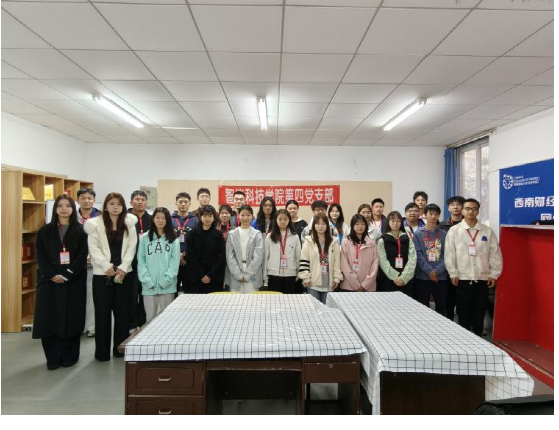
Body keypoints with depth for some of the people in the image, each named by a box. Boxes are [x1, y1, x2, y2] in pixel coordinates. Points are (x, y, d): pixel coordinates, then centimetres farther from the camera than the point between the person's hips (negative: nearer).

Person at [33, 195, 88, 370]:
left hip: (73, 281, -1)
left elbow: (82, 257, -4)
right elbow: (40, 256, 1)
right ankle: (53, 358, 13)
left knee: (71, 318, 1)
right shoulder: (45, 231, 8)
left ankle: (69, 357, 14)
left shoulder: (80, 231, 3)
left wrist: (66, 275, -15)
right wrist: (52, 274, -13)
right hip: (49, 281, 2)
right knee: (49, 318, 0)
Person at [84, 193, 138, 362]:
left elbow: (131, 248, 1)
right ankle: (102, 351, 16)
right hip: (102, 274, -1)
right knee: (102, 313, 3)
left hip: (124, 273, 2)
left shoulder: (129, 224, 6)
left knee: (123, 312, 6)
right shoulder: (96, 224, 2)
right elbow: (94, 248, -5)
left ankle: (120, 348, 20)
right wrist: (107, 266, -14)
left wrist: (122, 267, -9)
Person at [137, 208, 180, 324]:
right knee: (150, 316, 8)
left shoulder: (174, 239, 4)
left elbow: (175, 262, -2)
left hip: (167, 285, -1)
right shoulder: (145, 238, 7)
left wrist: (165, 280, -11)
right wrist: (147, 281, -9)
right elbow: (141, 261, 1)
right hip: (149, 286, 1)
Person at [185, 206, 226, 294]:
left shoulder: (218, 235, 5)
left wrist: (210, 275, -9)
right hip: (195, 278, 0)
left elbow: (221, 257, 0)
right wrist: (201, 275, -9)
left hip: (215, 278, 0)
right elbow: (190, 256, -1)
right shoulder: (192, 234, 4)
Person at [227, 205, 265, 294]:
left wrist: (247, 275, -10)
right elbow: (230, 257, 0)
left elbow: (258, 257, -5)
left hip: (252, 278, -1)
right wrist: (239, 275, -8)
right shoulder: (232, 234, 5)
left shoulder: (257, 234, 1)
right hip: (236, 278, 1)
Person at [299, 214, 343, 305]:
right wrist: (306, 278, -8)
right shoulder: (309, 241, -2)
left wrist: (337, 278, -1)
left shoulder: (333, 242, 5)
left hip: (329, 283, 2)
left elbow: (337, 261, 5)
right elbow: (304, 261, -4)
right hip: (313, 282, -2)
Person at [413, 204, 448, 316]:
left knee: (441, 306, 10)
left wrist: (437, 271, -13)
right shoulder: (418, 234, 2)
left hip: (441, 277, 2)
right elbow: (418, 255, -6)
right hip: (423, 276, -1)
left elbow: (446, 255, 0)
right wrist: (429, 271, -16)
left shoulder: (444, 234, 7)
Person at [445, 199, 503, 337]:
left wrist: (494, 274, 1)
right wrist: (453, 274, -7)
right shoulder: (454, 231, -1)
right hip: (462, 278, -1)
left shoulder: (488, 231, 4)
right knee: (463, 310, 7)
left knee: (479, 310, 10)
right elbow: (449, 254, -3)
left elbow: (495, 254, 6)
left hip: (482, 278, 2)